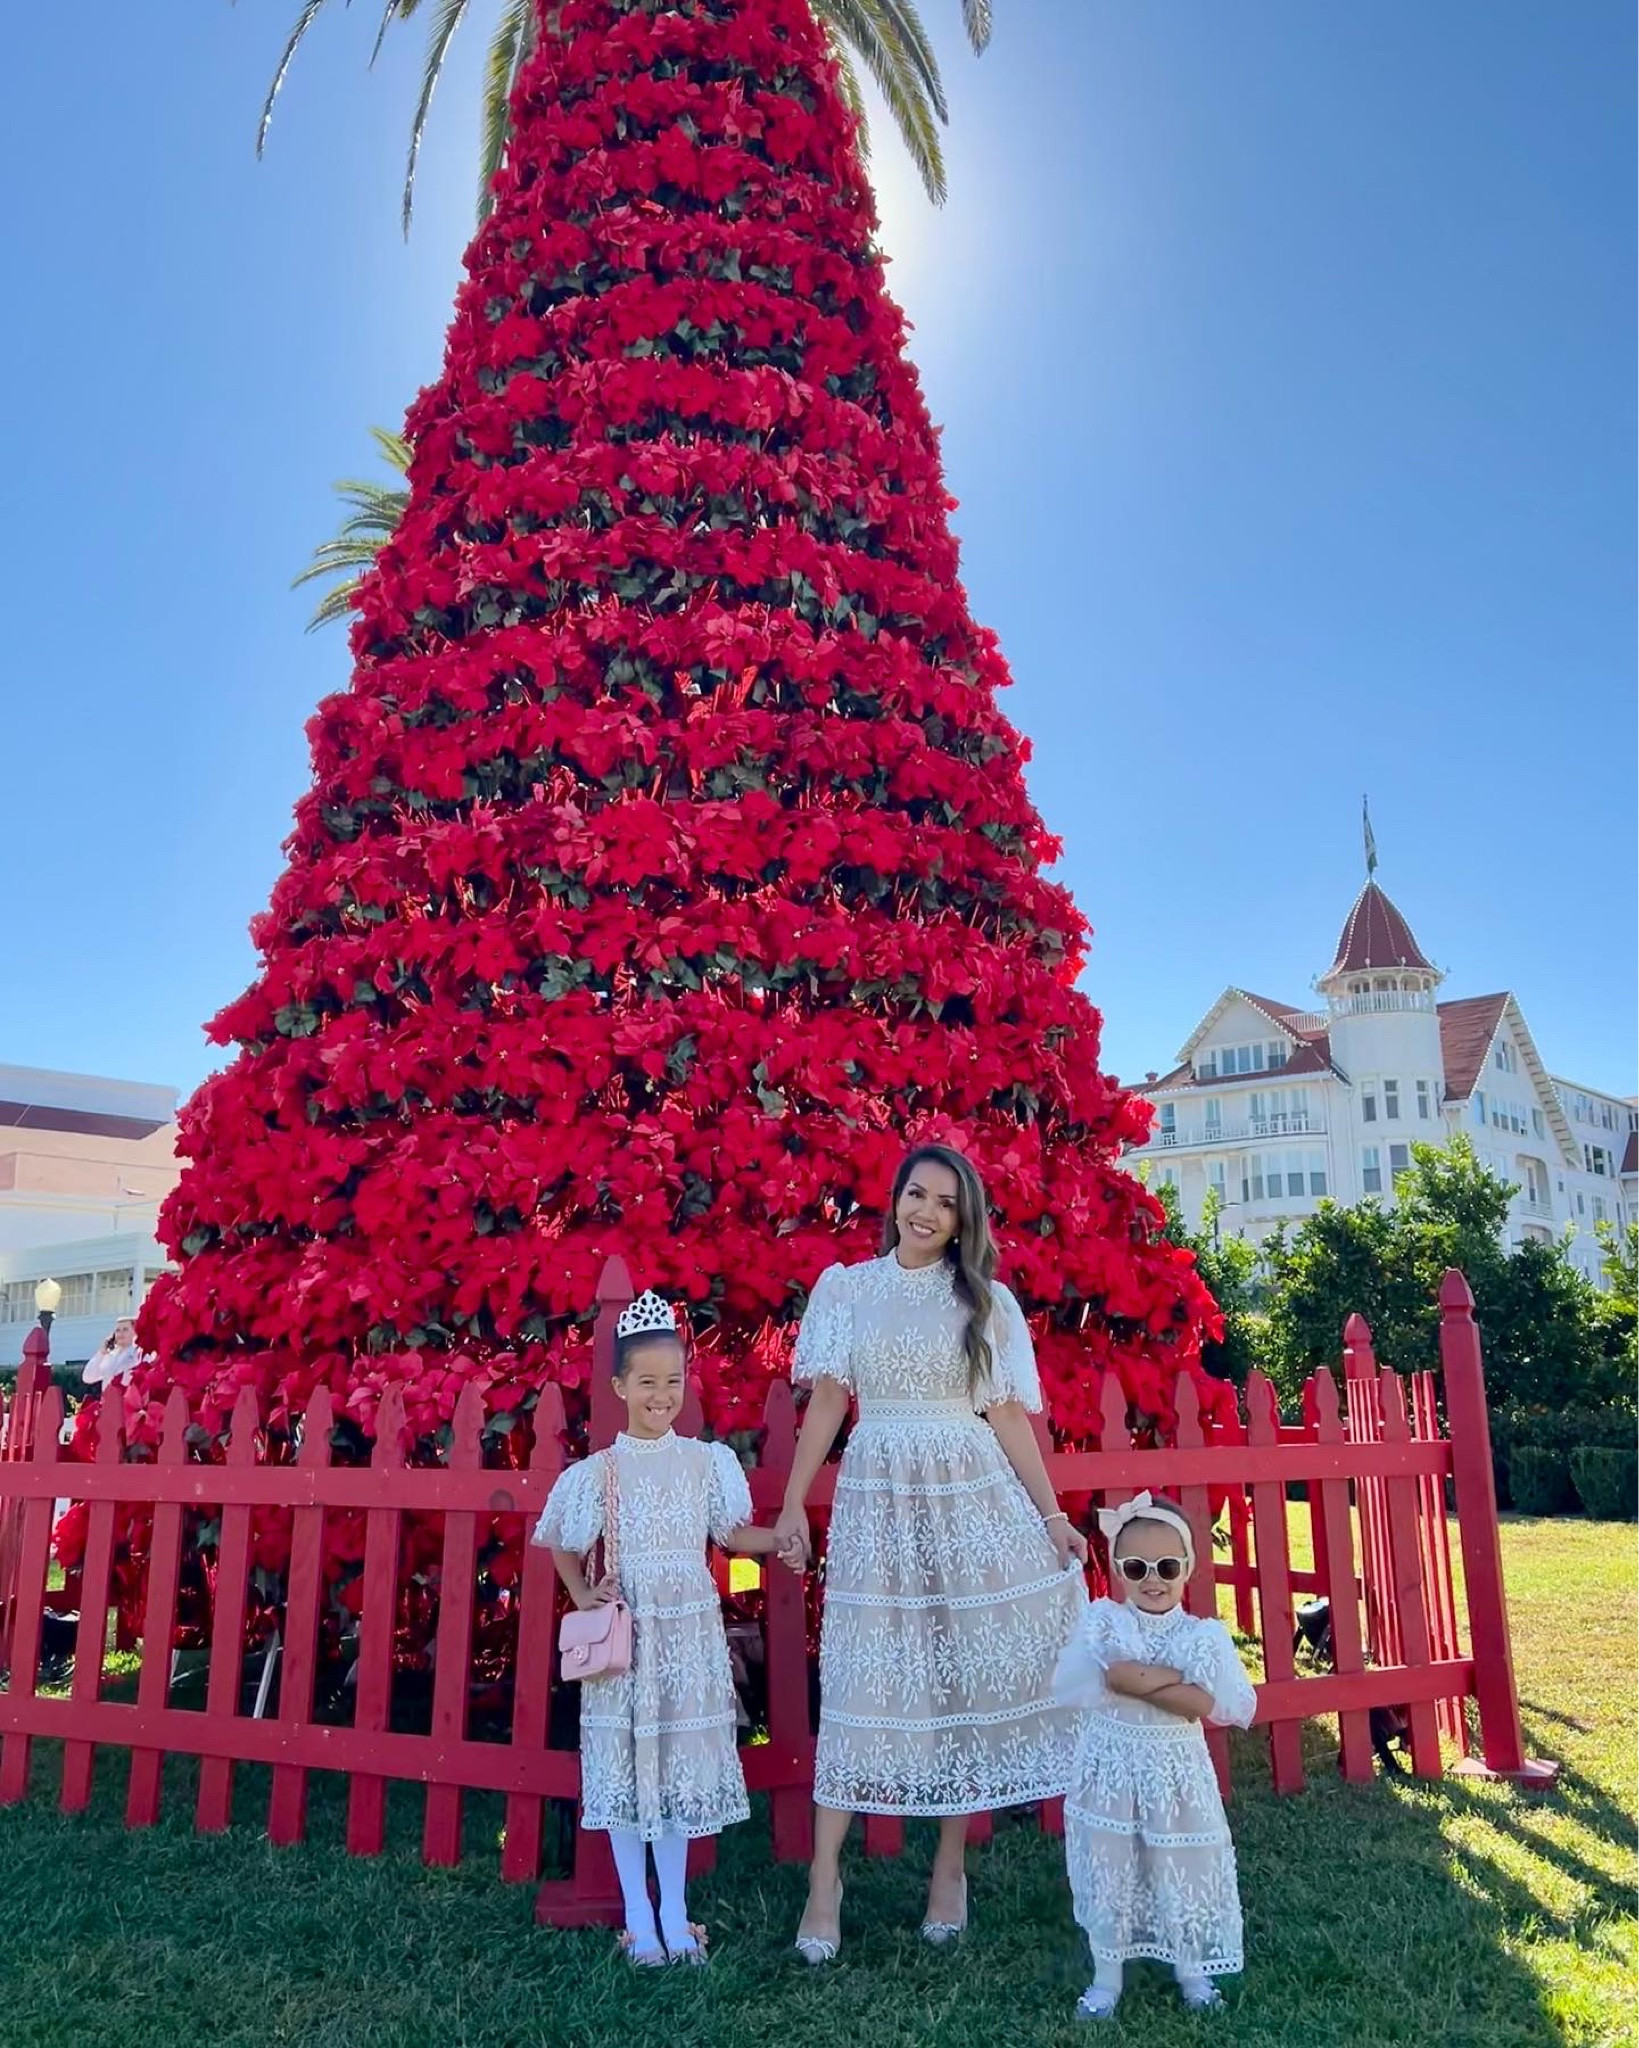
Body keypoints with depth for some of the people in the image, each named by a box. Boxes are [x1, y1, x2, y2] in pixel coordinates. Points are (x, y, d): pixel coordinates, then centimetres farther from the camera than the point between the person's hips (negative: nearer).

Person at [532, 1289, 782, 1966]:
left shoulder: (705, 1460, -1)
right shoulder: (598, 1471, -4)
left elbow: (732, 1535, 5)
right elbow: (564, 1546, 10)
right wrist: (585, 1597, -2)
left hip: (690, 1632, 1)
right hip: (626, 1633, -1)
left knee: (681, 1767, 10)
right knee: (626, 1767, 6)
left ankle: (674, 1912, 25)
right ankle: (638, 1918, 21)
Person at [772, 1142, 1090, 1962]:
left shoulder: (987, 1302, 6)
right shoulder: (845, 1287, 5)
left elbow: (1009, 1418, 5)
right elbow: (826, 1403, 4)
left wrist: (1052, 1517, 0)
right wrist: (792, 1505, -1)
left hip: (973, 1496, 1)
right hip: (878, 1496, -1)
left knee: (967, 1673, 4)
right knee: (864, 1678, 0)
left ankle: (950, 1866, 20)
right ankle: (825, 1876, 9)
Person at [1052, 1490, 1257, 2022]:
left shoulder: (1203, 1635, -10)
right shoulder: (1101, 1620, -11)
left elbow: (1231, 1706, -23)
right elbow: (1068, 1686, -25)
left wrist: (1134, 1681, -26)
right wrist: (1170, 1679, -24)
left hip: (1177, 1777, 0)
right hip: (1108, 1773, 0)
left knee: (1183, 1875, 14)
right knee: (1107, 1877, 11)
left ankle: (1191, 1971, 39)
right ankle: (1106, 1977, 32)